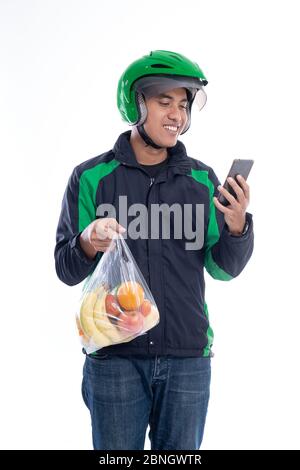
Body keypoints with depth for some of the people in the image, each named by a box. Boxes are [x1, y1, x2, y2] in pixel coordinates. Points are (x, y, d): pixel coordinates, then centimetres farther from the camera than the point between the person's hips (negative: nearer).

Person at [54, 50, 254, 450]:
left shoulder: (202, 180, 5)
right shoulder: (91, 177, -1)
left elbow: (223, 269, 6)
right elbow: (66, 270, 0)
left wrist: (237, 225, -13)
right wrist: (88, 243, -21)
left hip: (187, 357, 2)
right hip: (114, 357, -2)